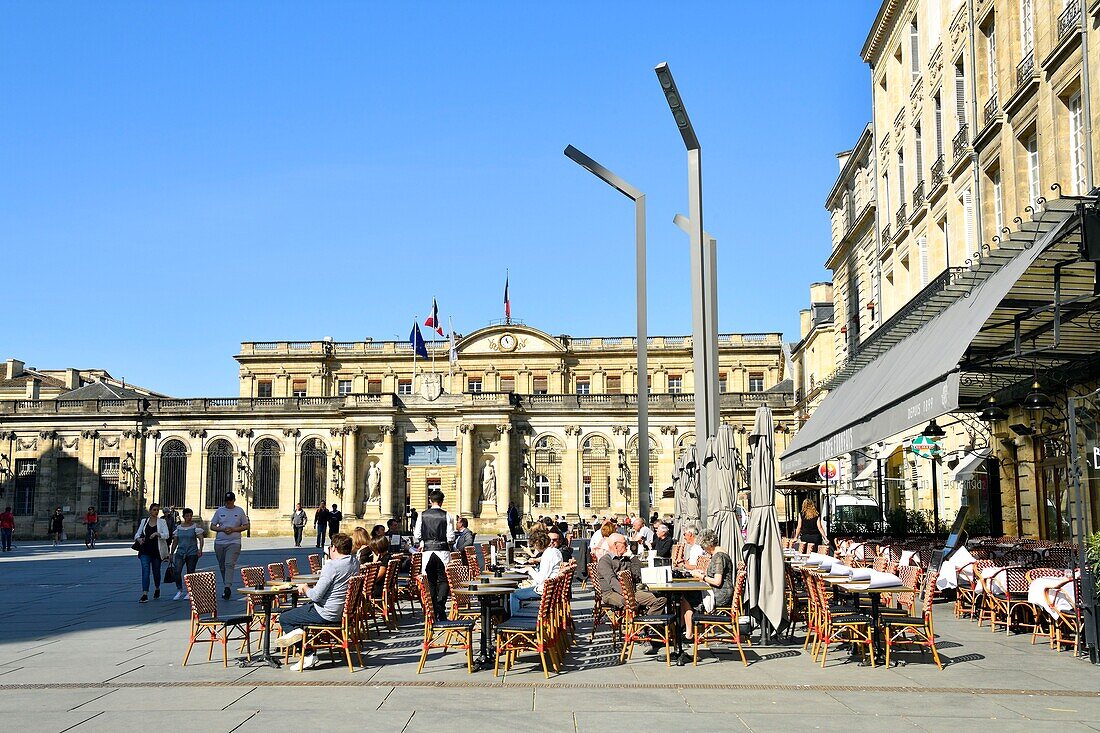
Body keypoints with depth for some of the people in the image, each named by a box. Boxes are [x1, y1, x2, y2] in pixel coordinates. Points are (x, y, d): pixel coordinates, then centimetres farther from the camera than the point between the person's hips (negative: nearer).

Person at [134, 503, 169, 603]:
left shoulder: (162, 522, 1)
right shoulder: (144, 521, 8)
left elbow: (166, 535, -8)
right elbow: (137, 534, 10)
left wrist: (157, 534, -26)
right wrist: (138, 539, -13)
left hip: (157, 550, -1)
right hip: (145, 550, 1)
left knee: (156, 571, 10)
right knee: (145, 571, -11)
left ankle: (157, 589, 37)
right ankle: (145, 594, -15)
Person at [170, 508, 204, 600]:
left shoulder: (196, 526, 0)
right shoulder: (178, 527, 11)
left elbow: (200, 539, -7)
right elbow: (175, 541, 16)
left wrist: (200, 549, -22)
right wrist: (171, 553, 16)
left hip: (192, 553, -3)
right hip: (180, 552, 3)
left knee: (190, 573, 2)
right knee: (177, 571, -14)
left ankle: (189, 592, 14)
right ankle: (179, 590, -1)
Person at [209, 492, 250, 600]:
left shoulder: (240, 511, 6)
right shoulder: (219, 511, 9)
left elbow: (246, 526, 7)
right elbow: (212, 526, 10)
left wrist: (234, 529, -9)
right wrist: (222, 529, -9)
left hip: (234, 542, -3)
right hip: (219, 542, 3)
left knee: (229, 564, -19)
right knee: (222, 566, 8)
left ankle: (227, 587, -26)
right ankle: (226, 587, 21)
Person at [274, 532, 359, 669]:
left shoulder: (331, 566, -24)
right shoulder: (355, 562, 0)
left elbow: (316, 596, -21)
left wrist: (305, 588, -4)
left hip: (326, 614, -9)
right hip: (343, 611, 9)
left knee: (283, 618, 7)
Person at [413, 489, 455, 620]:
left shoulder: (422, 516, 1)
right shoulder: (447, 516, -5)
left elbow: (416, 535, 3)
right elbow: (451, 537, -6)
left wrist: (419, 545, 22)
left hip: (427, 551, 2)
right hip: (443, 551, -2)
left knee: (430, 582, 9)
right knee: (443, 580, 5)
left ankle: (432, 613, 8)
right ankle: (441, 611, -9)